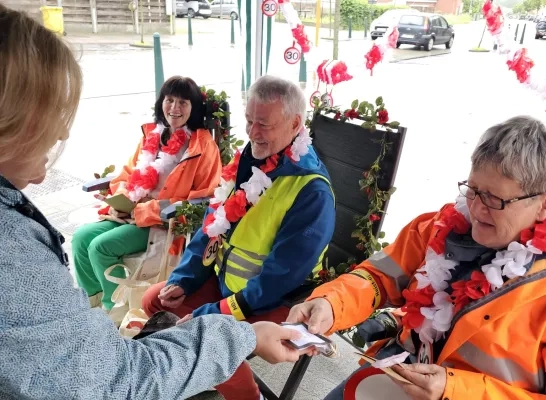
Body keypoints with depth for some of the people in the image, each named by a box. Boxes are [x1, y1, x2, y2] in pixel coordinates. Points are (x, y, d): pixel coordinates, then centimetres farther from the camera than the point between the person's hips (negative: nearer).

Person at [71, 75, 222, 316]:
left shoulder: (203, 143, -9)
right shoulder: (150, 134, 9)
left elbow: (205, 197, -13)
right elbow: (128, 174, 17)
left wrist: (144, 210, -17)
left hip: (166, 221, -6)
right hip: (131, 213, 7)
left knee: (100, 246, -19)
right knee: (82, 237, -8)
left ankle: (116, 306, 3)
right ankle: (93, 298, 12)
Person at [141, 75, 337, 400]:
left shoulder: (312, 191, -25)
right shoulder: (249, 159, 0)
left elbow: (281, 276, -25)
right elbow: (214, 224, 7)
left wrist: (215, 314, -23)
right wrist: (183, 279, 1)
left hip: (272, 301, -8)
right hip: (223, 278, 8)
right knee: (154, 300, 9)